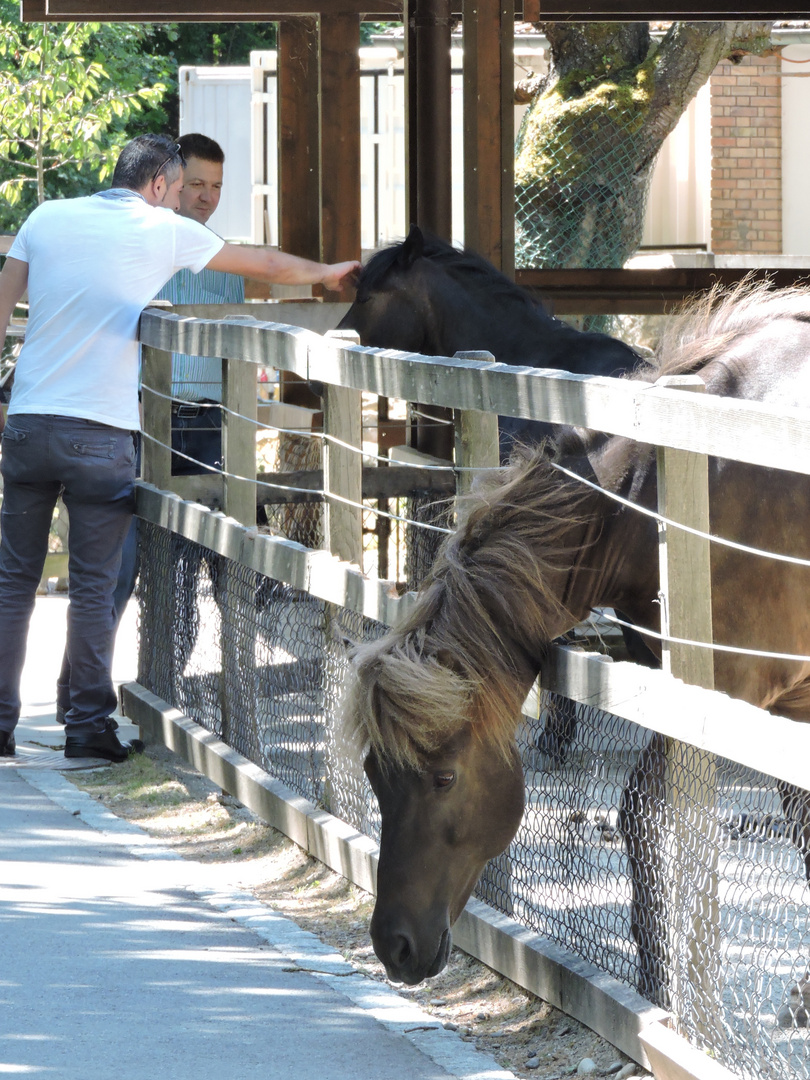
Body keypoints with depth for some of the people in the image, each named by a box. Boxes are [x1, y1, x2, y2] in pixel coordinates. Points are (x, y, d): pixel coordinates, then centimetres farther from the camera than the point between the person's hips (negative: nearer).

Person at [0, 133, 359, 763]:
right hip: (101, 433, -3)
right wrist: (327, 274, 32)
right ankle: (88, 724, 5)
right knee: (94, 586, 2)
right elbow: (266, 265, 15)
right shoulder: (164, 232, 2)